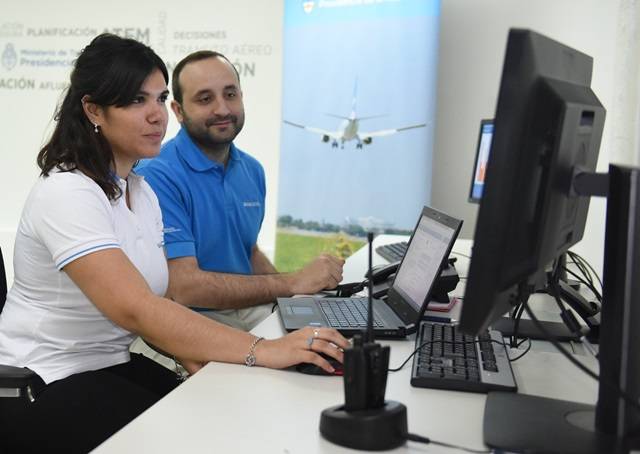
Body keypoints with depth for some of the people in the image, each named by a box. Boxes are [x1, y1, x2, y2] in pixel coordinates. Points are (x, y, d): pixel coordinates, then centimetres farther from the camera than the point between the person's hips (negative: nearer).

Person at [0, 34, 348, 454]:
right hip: (42, 387, -7)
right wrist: (261, 350, -38)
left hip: (113, 364, 7)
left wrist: (200, 364, -16)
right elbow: (134, 309, -33)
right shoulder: (67, 192, -21)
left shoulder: (142, 191, 7)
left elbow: (153, 303, 2)